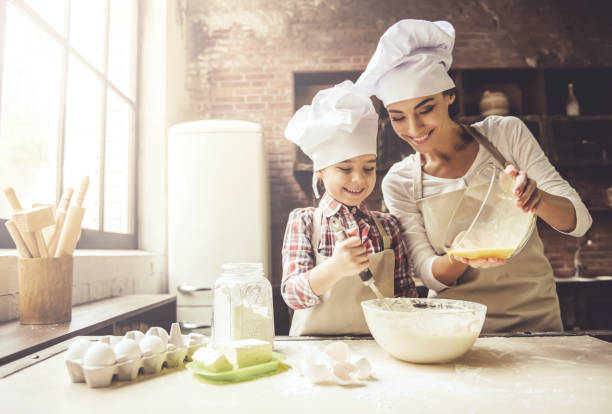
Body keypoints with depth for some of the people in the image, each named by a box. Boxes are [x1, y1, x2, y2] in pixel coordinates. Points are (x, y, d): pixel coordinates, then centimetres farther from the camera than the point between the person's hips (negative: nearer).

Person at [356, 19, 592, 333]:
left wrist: (535, 197, -24)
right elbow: (429, 275, -3)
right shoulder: (399, 183, -3)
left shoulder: (505, 133, -1)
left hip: (534, 317, 1)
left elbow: (579, 220, -3)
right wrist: (462, 258, -24)